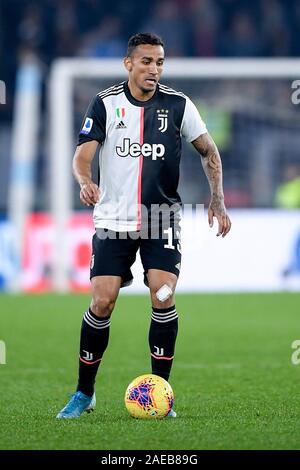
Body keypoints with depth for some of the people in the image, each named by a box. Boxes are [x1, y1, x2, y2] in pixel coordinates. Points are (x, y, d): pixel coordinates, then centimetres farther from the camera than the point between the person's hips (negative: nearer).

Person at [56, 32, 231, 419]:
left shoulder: (178, 105, -1)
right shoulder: (105, 104, -4)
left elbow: (208, 151, 11)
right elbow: (82, 155, -11)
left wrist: (217, 200, 2)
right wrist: (84, 181, -33)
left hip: (161, 219, 0)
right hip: (113, 220, 0)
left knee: (163, 298, -14)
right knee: (102, 302, -7)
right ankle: (84, 393, 9)